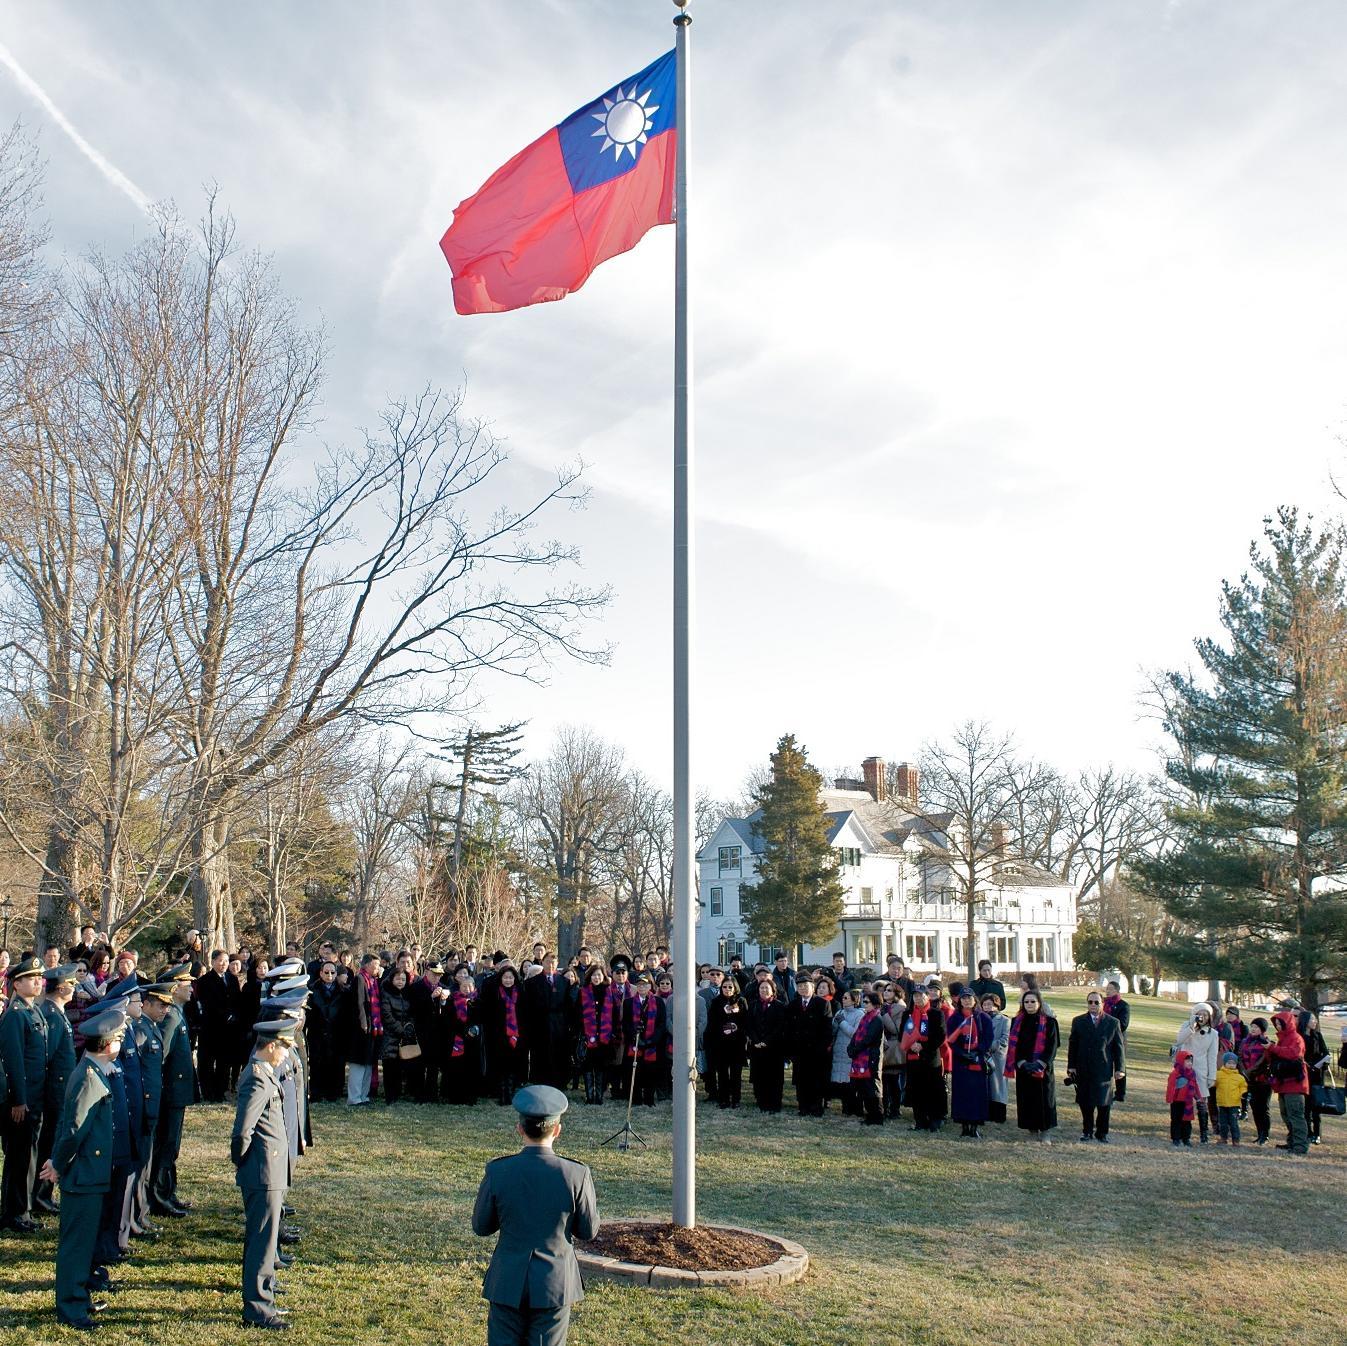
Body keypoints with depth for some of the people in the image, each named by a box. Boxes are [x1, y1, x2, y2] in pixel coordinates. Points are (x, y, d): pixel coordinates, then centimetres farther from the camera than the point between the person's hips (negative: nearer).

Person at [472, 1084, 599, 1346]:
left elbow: (481, 1228, 0)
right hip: (555, 1285, 0)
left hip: (508, 1284, 0)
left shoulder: (498, 1172, -12)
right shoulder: (576, 1175, -15)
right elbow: (589, 1231, -3)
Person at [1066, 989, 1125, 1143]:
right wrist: (1071, 1066, 0)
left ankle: (1102, 1133, 14)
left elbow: (1119, 1047, 5)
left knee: (1104, 1103, 2)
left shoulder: (1113, 1023, 5)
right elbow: (1072, 1045, 7)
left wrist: (1120, 1068, -1)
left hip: (1104, 1070, -1)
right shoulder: (1078, 1021, 7)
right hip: (1083, 1070, 1)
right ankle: (1087, 1131, 18)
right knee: (1085, 1103, 5)